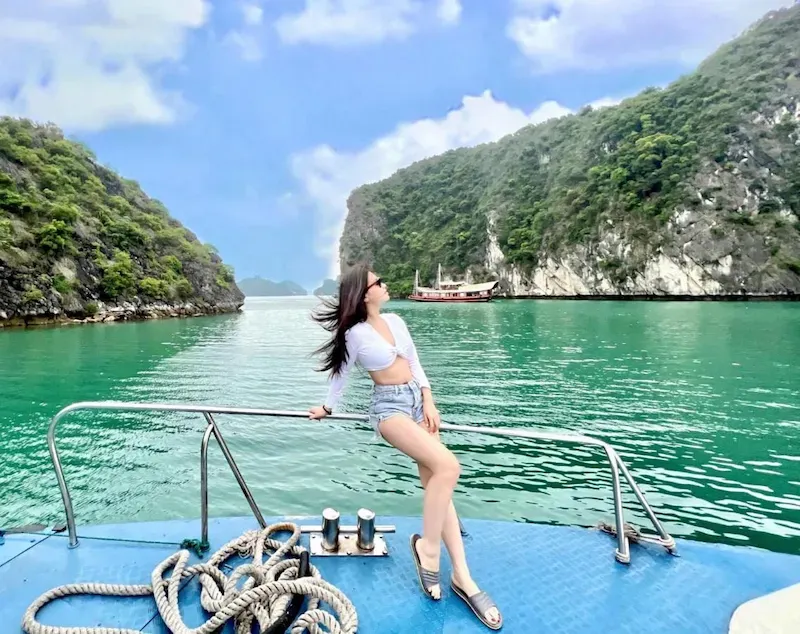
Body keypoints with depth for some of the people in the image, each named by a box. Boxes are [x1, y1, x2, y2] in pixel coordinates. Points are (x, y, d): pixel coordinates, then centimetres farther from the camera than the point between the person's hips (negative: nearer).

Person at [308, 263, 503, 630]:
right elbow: (341, 375, 5)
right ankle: (427, 548, -5)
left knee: (436, 483, 0)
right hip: (389, 407, -6)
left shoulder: (395, 321, 8)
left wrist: (428, 401, 3)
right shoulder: (355, 335, -9)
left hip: (417, 400, 6)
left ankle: (462, 577, 5)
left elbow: (414, 362, 12)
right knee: (447, 466, -25)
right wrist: (327, 408, 18)